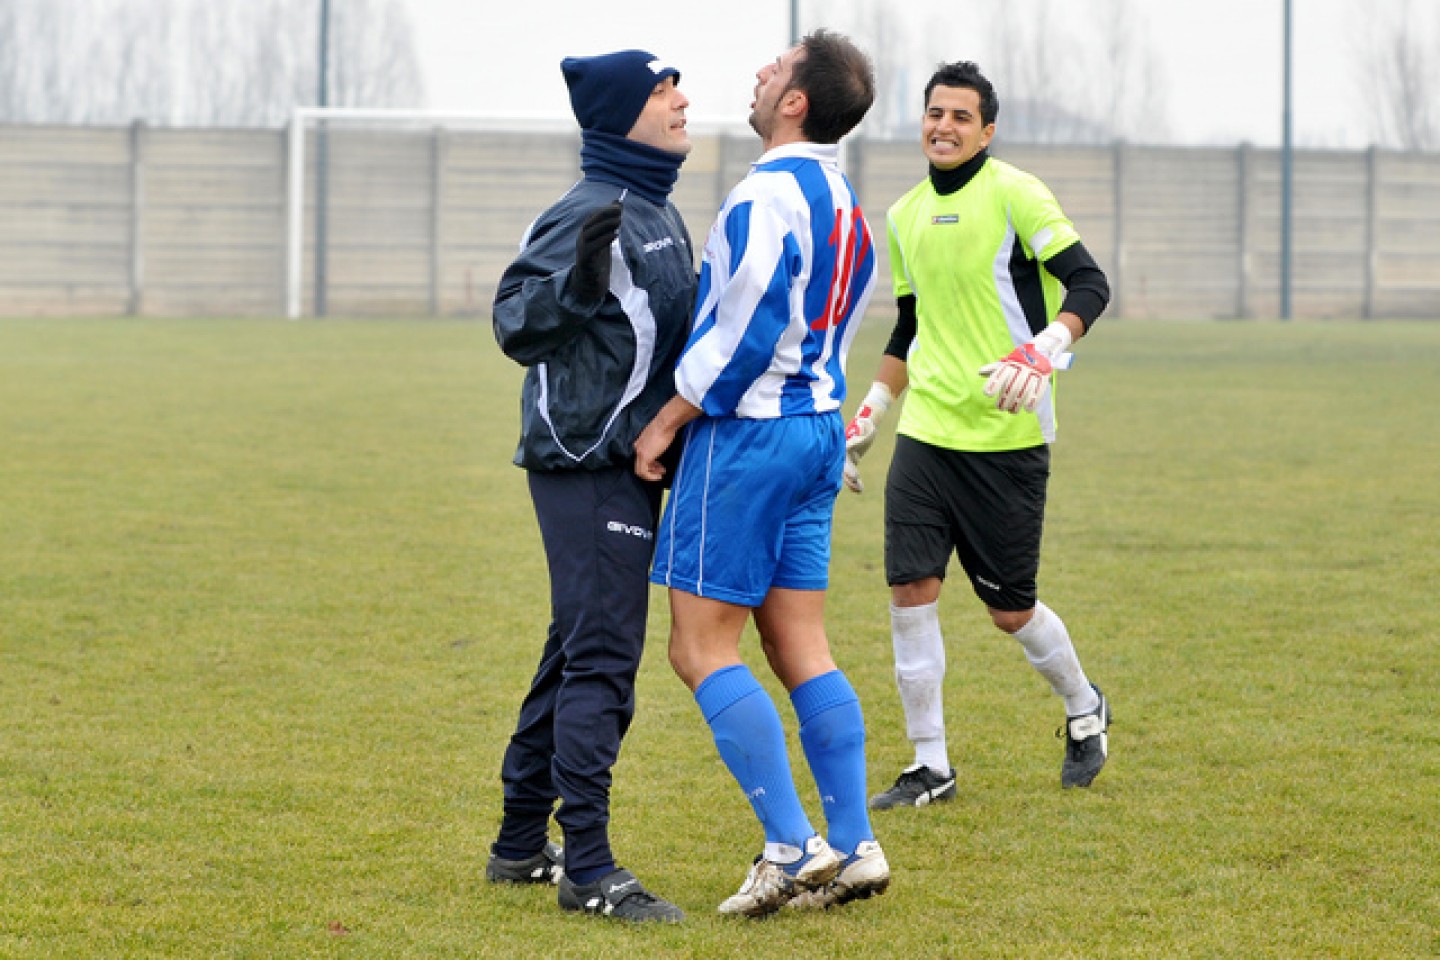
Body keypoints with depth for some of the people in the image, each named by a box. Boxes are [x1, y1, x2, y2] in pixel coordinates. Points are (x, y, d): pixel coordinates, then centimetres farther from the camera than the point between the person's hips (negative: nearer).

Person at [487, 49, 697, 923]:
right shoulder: (589, 213, -15)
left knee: (582, 654, 15)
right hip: (587, 464, -10)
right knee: (602, 660, -11)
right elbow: (516, 326, -19)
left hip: (629, 465, 10)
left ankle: (523, 843, 24)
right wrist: (579, 278, -34)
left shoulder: (660, 214, 14)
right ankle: (587, 867, -11)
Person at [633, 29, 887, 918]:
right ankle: (854, 846, 7)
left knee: (703, 647, -3)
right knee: (800, 645, 10)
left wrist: (665, 423, -11)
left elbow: (745, 334, -21)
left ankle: (792, 846, -9)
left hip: (749, 435, -9)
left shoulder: (767, 195, -16)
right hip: (820, 429, 9)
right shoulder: (845, 204, 13)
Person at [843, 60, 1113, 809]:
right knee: (910, 587, -5)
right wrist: (866, 418, 22)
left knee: (1009, 608, 2)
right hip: (925, 431, 5)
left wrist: (1043, 352, -29)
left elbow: (1089, 284, -13)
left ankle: (1084, 712, 31)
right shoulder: (906, 215, 13)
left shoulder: (1013, 194, -8)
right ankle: (930, 766, 4)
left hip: (1007, 437, -5)